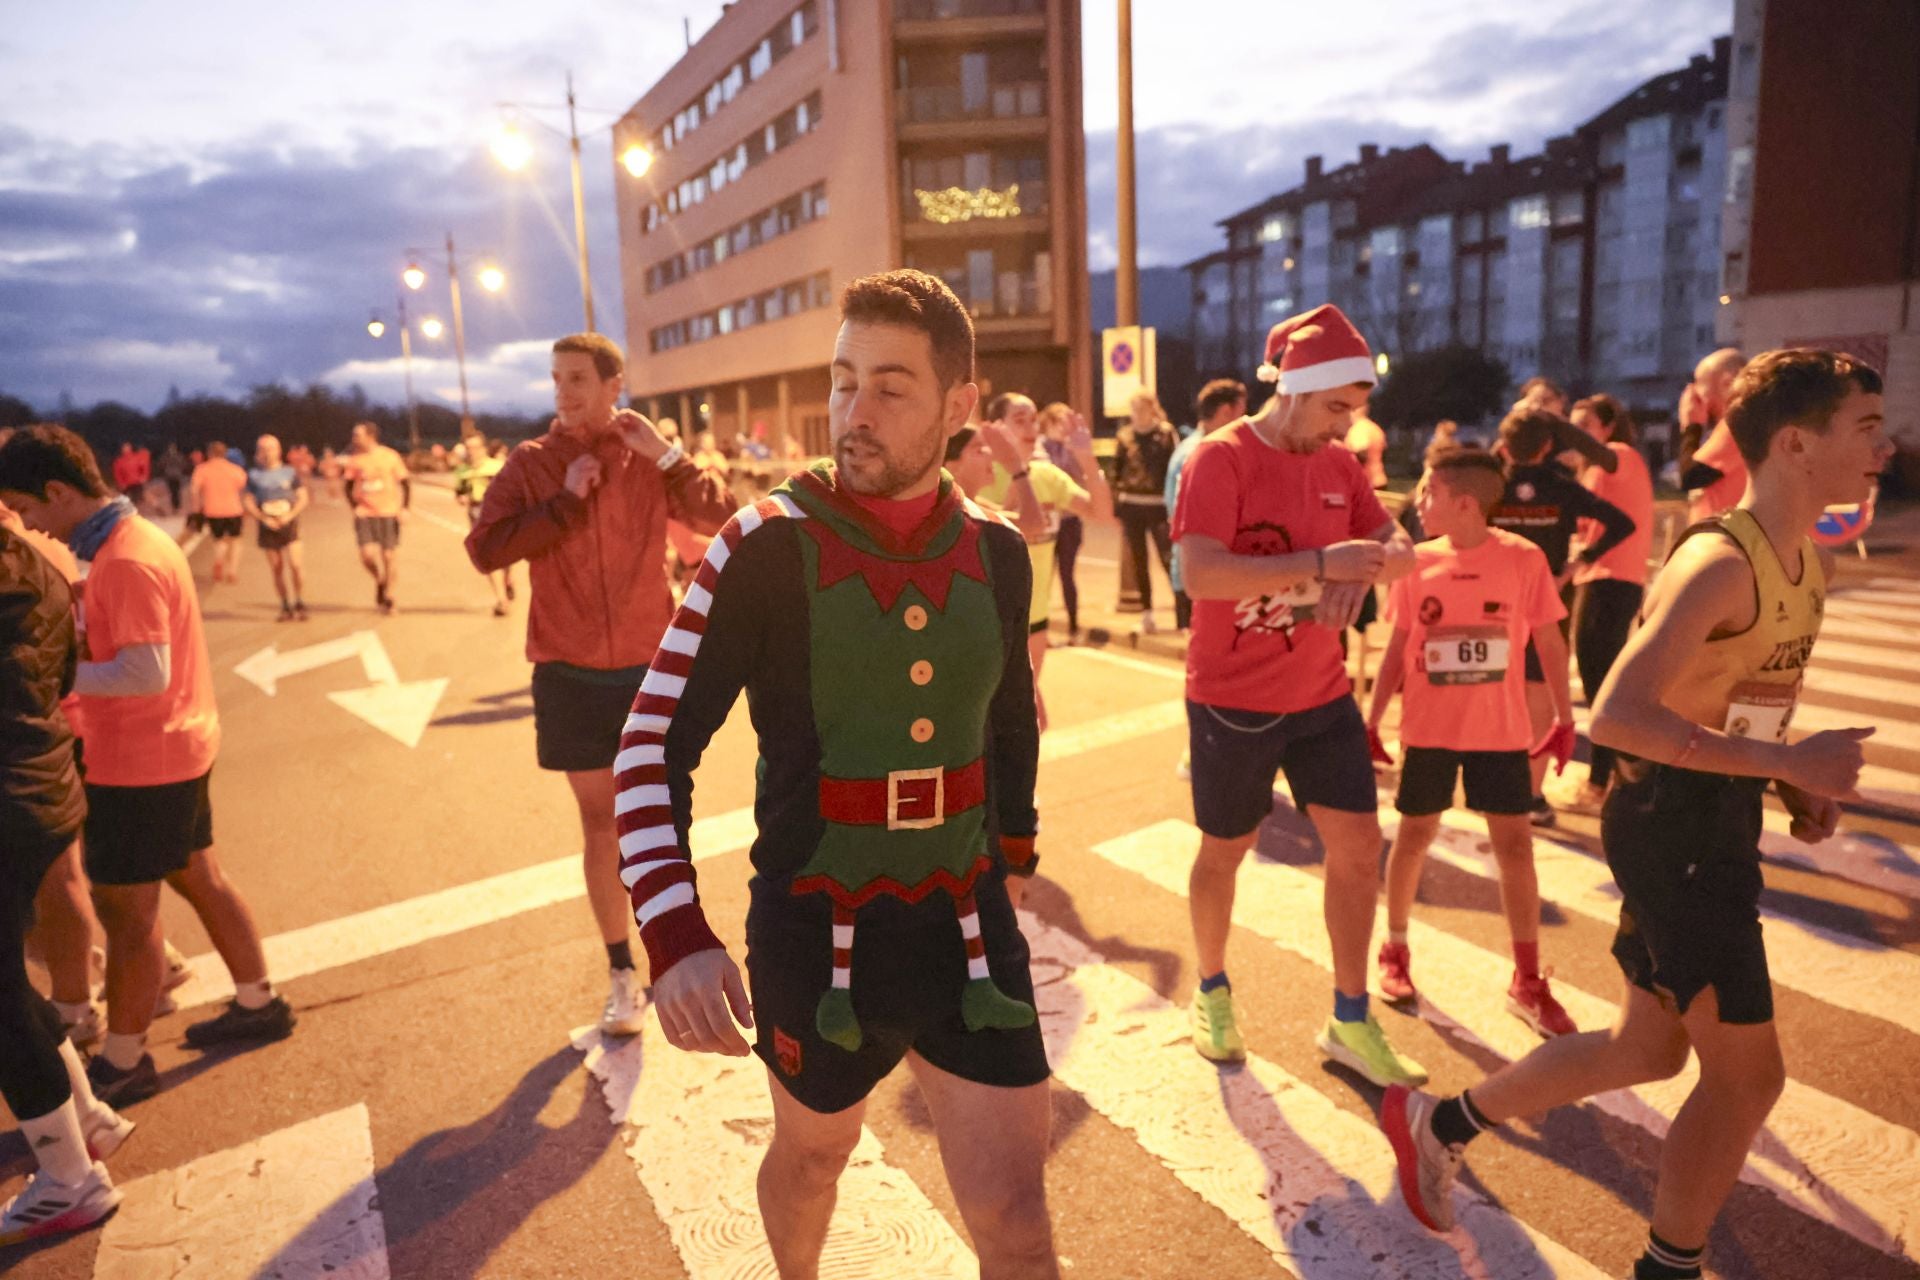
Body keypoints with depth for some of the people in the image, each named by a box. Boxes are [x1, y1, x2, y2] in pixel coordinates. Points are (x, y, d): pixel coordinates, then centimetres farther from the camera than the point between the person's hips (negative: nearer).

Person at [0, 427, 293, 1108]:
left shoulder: (125, 561, -21)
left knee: (125, 911, 3)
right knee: (199, 878, 18)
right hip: (177, 748, 9)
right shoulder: (136, 538, 8)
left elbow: (146, 673, -26)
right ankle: (258, 1002, 31)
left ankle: (122, 1062, 18)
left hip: (139, 763, -9)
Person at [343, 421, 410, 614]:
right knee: (368, 555, -13)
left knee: (388, 557, 3)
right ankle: (379, 580, 19)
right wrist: (354, 506, 0)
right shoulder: (353, 459, 1)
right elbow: (349, 485, 12)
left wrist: (405, 508, -7)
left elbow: (405, 482, 2)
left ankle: (388, 597, 20)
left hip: (388, 513, -1)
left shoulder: (390, 456, -3)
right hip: (364, 514, 1)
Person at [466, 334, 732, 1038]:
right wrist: (566, 500, -14)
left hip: (651, 667, 0)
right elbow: (484, 551, -12)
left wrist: (664, 454, -17)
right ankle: (621, 972, 22)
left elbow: (721, 518, -13)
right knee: (601, 823, 8)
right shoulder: (531, 464, -1)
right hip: (571, 673, 0)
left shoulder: (651, 458, -1)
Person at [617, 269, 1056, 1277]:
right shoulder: (767, 547, -15)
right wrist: (675, 934, -24)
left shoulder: (996, 553, -3)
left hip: (970, 930, 2)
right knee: (812, 1155, 25)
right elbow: (655, 744, -13)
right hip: (815, 934, -2)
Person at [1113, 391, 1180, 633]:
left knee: (1168, 559, -6)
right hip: (1131, 507, 4)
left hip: (1159, 506, -4)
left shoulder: (1167, 434, -2)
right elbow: (1116, 473, 10)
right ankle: (1146, 613, 18)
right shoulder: (1123, 437, 8)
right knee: (1138, 562, 9)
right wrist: (1115, 509, 6)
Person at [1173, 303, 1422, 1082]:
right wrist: (1321, 562, -31)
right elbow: (1200, 575, -27)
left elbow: (1399, 547, 8)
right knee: (1224, 851, 11)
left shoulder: (1337, 463, 4)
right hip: (1233, 701, -5)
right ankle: (1212, 993, 36)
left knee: (1358, 844, 5)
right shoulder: (1220, 458, -16)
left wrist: (1369, 565, -16)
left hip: (1322, 694, 6)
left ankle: (1350, 1023, 23)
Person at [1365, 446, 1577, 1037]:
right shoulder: (1418, 562, -3)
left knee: (1515, 844, 3)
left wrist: (1565, 717, -1)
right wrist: (1372, 719, 3)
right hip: (1428, 729, 1)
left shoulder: (1524, 558, -8)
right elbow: (1397, 648, 4)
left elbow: (1550, 642, 1)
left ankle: (1527, 982, 18)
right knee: (1414, 837, 10)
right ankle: (1395, 950, 30)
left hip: (1501, 731, -1)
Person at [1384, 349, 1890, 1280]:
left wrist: (1797, 791, 8)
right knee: (1747, 1071, 1)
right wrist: (1787, 763, -25)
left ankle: (1440, 1124, 33)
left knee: (1651, 1049, 18)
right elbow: (1617, 715, -30)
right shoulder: (1720, 563, -20)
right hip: (1671, 821, -10)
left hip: (1722, 820, 10)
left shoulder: (1810, 566, 11)